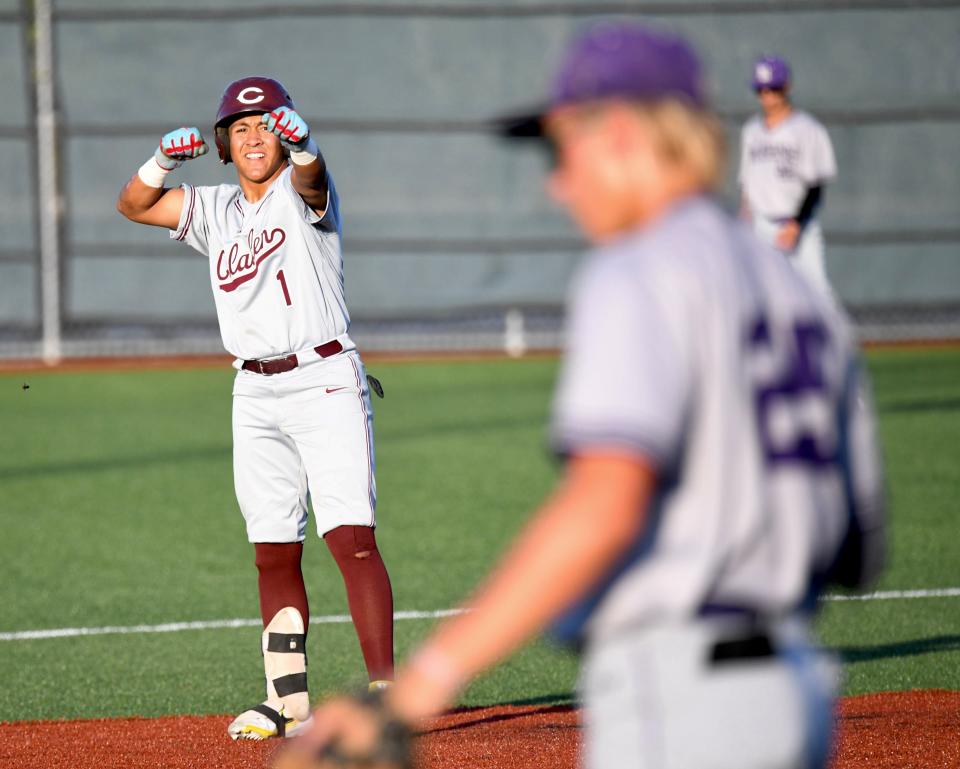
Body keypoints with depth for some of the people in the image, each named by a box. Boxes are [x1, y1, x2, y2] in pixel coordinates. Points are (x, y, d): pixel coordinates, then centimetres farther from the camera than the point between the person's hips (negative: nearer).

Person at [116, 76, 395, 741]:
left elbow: (309, 176, -26)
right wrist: (165, 159, -11)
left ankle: (384, 685, -17)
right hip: (256, 396, 6)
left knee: (352, 538, -15)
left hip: (325, 382, -6)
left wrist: (301, 140, -50)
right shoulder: (216, 212, 14)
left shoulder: (303, 192, -3)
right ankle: (289, 704, 13)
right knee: (273, 554, 7)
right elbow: (134, 205, 10)